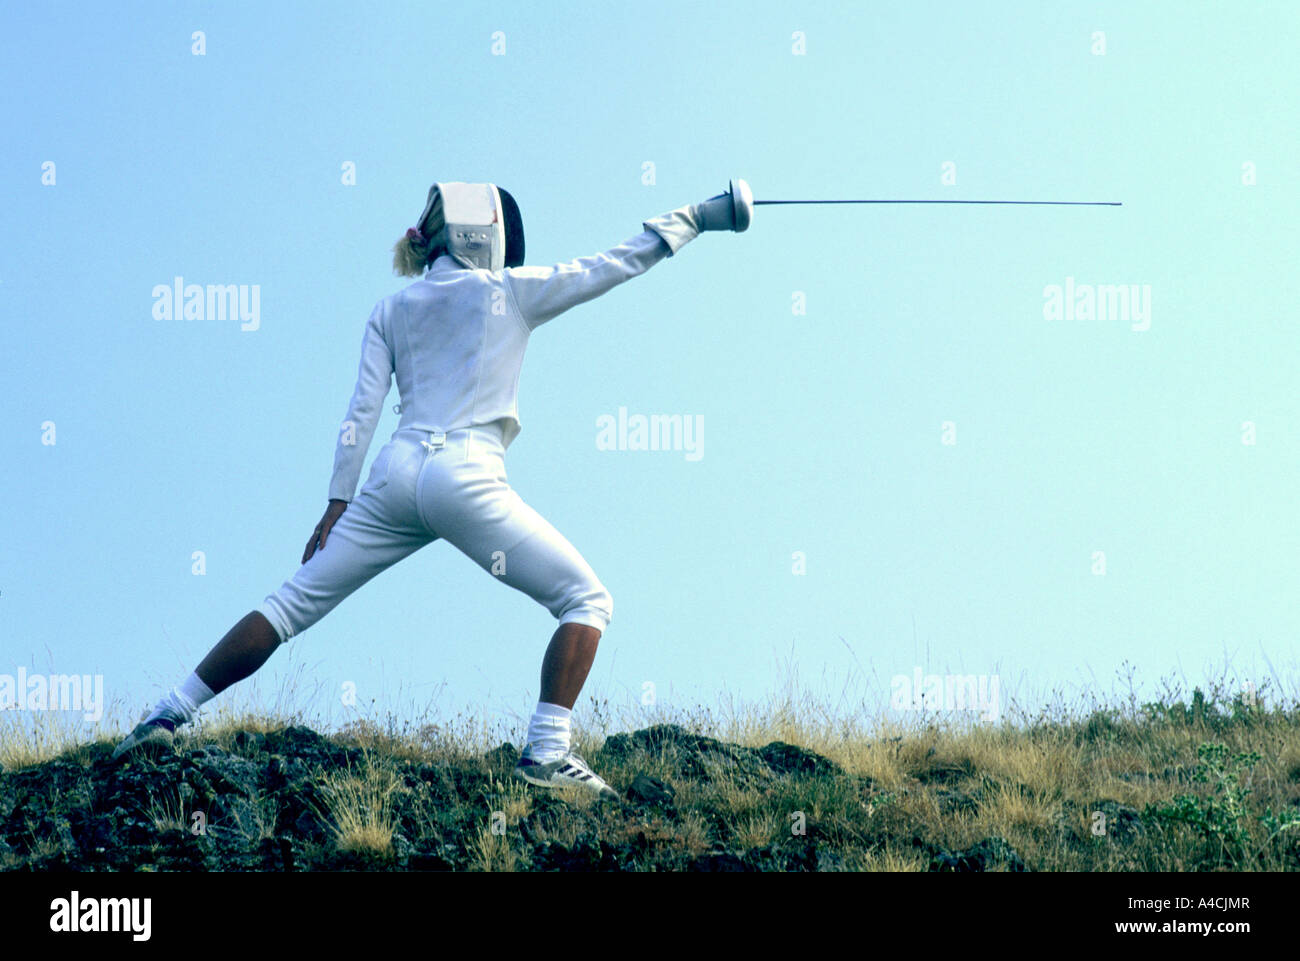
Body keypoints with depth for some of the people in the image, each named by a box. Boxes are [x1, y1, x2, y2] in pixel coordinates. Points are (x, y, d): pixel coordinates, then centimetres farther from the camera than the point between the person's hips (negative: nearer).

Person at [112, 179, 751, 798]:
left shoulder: (392, 309, 17)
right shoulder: (508, 291, 7)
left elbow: (363, 411, 11)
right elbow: (614, 266, 9)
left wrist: (337, 506, 12)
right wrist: (696, 218, 18)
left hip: (397, 473, 5)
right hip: (466, 477, -5)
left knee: (291, 607, 13)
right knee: (587, 604, 3)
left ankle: (166, 718, 10)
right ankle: (547, 752, -12)